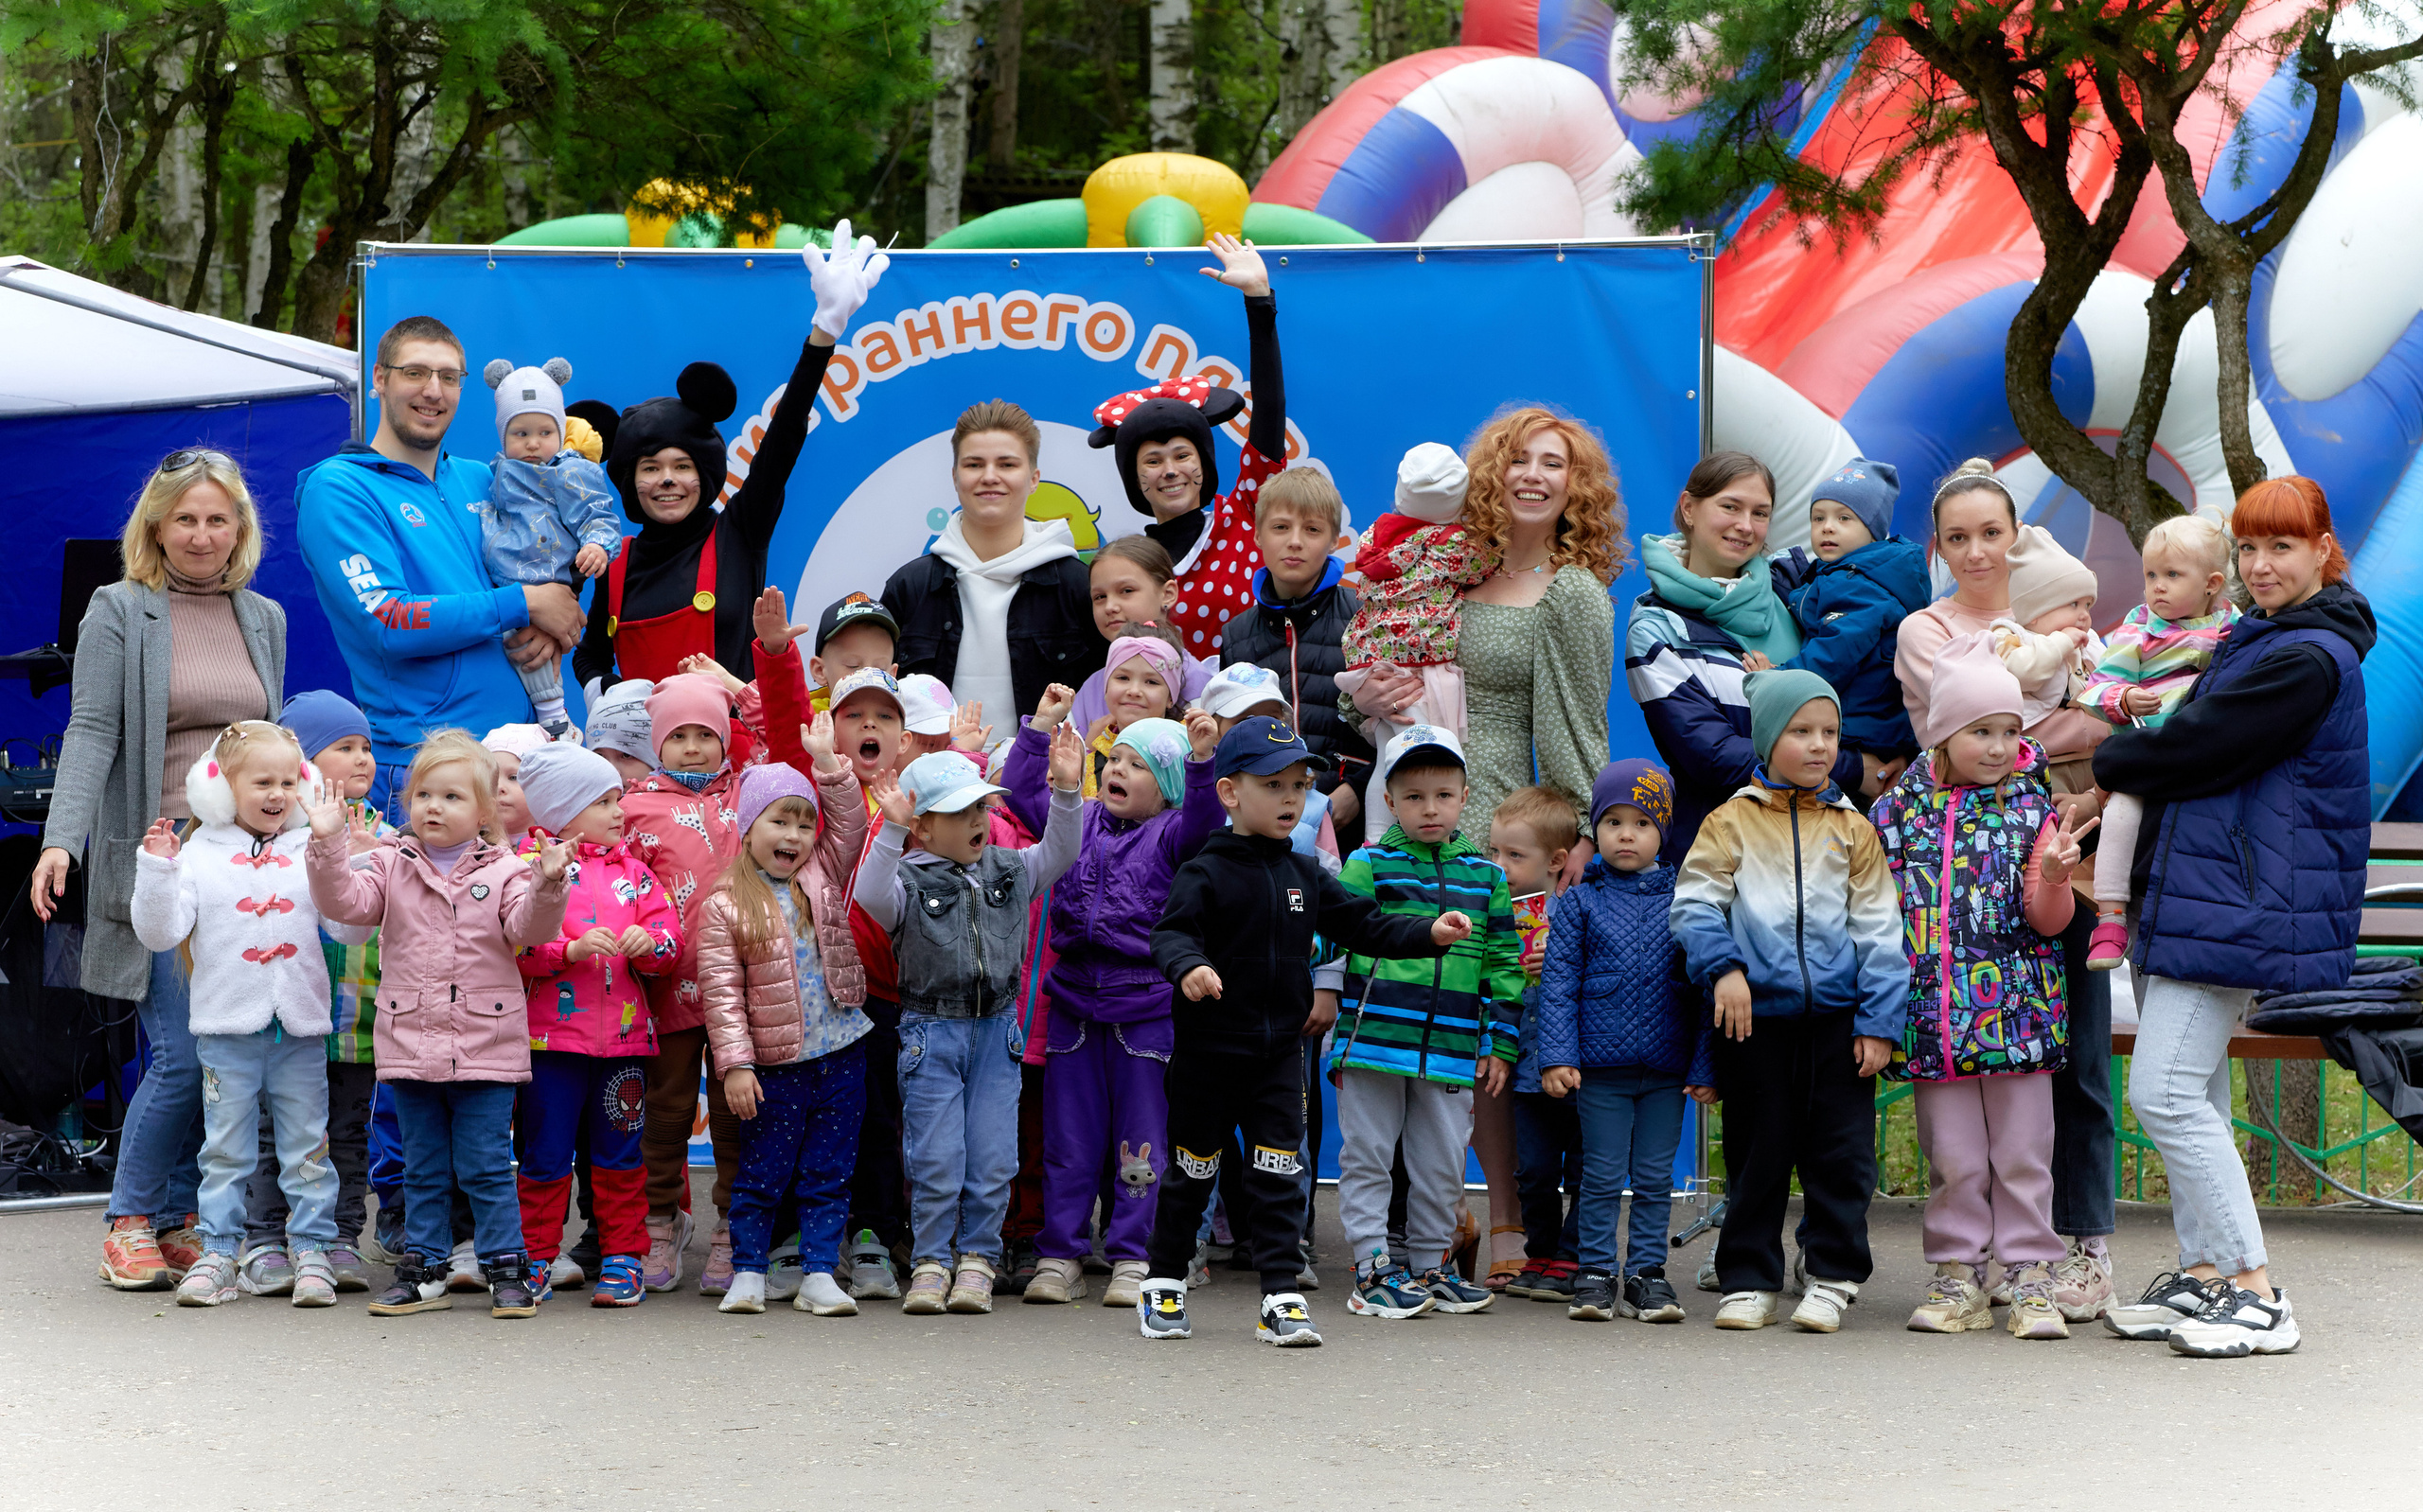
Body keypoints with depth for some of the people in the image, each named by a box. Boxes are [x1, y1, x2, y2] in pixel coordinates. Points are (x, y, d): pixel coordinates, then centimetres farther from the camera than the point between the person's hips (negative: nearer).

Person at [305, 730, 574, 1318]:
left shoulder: (503, 871, 2)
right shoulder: (391, 866, 7)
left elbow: (528, 927, -11)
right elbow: (344, 900, -7)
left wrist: (547, 884, -29)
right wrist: (327, 846, -20)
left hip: (485, 1045, -2)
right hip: (410, 1043, 2)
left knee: (486, 1166, 0)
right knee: (424, 1169, 12)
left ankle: (507, 1269, 9)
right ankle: (424, 1270, 19)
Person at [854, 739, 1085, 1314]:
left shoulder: (1008, 871, 9)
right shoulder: (910, 882, -6)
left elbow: (1059, 853, 4)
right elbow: (870, 897, -24)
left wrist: (1066, 791, -9)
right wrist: (890, 829, -32)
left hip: (996, 1029, 3)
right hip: (930, 1032, -3)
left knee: (993, 1155, 2)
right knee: (936, 1158, -2)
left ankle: (977, 1258, 15)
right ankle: (932, 1261, 12)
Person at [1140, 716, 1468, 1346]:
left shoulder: (1306, 875, 8)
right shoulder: (1206, 873, -9)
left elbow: (1361, 925, 9)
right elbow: (1170, 932, -18)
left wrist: (1429, 933, -4)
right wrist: (1189, 966, -40)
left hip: (1280, 1050, 4)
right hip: (1209, 1049, -4)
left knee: (1280, 1173, 0)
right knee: (1193, 1169, 9)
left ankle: (1281, 1296, 2)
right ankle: (1164, 1283, 24)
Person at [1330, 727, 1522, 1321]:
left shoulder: (1485, 876, 9)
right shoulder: (1368, 866, 0)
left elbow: (1503, 963, 11)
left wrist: (1499, 1044, 8)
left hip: (1451, 1049, 3)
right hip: (1372, 1042, -3)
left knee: (1442, 1165, 11)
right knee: (1367, 1158, 3)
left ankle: (1431, 1266, 24)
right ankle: (1373, 1268, 10)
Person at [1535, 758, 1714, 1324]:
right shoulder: (1579, 902, 3)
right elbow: (1558, 981, 1)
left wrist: (1705, 1066, 0)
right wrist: (1557, 1055, -9)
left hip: (1667, 1068, 1)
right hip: (1600, 1065, -1)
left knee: (1655, 1177, 7)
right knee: (1602, 1176, 3)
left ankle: (1647, 1272, 16)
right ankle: (1596, 1274, 12)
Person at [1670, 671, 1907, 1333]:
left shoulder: (1851, 827, 7)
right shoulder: (1733, 820, 3)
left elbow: (1878, 929, 5)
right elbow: (1694, 902, -1)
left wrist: (1879, 1020, -1)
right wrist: (1722, 967, -17)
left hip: (1838, 1015, 1)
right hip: (1757, 1014, -1)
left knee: (1842, 1152, 1)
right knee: (1757, 1154, 6)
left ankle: (1834, 1275, 12)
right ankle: (1749, 1280, 16)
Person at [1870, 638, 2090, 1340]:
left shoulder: (2029, 809, 2)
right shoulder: (1898, 809, 5)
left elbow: (2048, 921, -2)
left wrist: (2055, 877, -22)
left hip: (2015, 1010, -1)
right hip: (1933, 1015, 1)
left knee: (2022, 1155, 1)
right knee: (1953, 1158, 5)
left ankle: (2029, 1277, 8)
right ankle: (1959, 1280, 13)